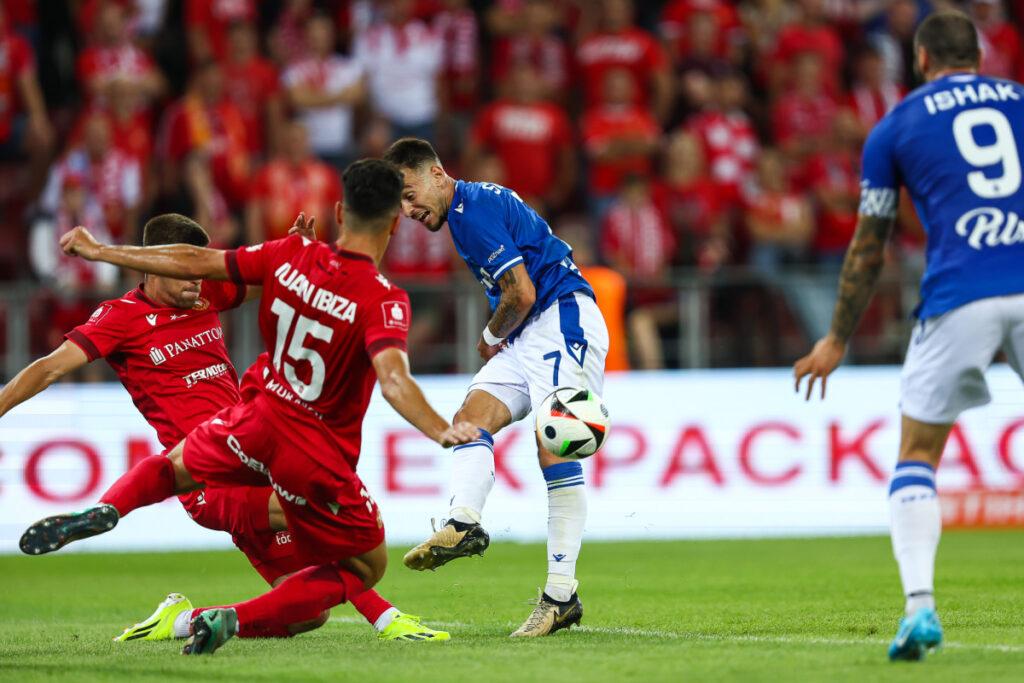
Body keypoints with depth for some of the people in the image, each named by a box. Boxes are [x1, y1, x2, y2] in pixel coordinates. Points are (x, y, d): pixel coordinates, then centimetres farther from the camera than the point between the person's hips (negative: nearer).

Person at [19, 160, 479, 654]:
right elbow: (393, 379, -38)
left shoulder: (290, 256, -7)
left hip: (257, 421, 5)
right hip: (319, 457, -5)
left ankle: (105, 510, 2)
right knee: (366, 568, 15)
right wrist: (441, 432, -44)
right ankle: (237, 619, -4)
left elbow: (195, 262, 0)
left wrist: (99, 251, 10)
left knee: (177, 466, 35)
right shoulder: (382, 300, -21)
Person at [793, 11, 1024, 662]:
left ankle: (920, 604, -9)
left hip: (960, 297, -2)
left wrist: (837, 341, 24)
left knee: (917, 456, 9)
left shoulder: (895, 126, 13)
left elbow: (868, 248, 16)